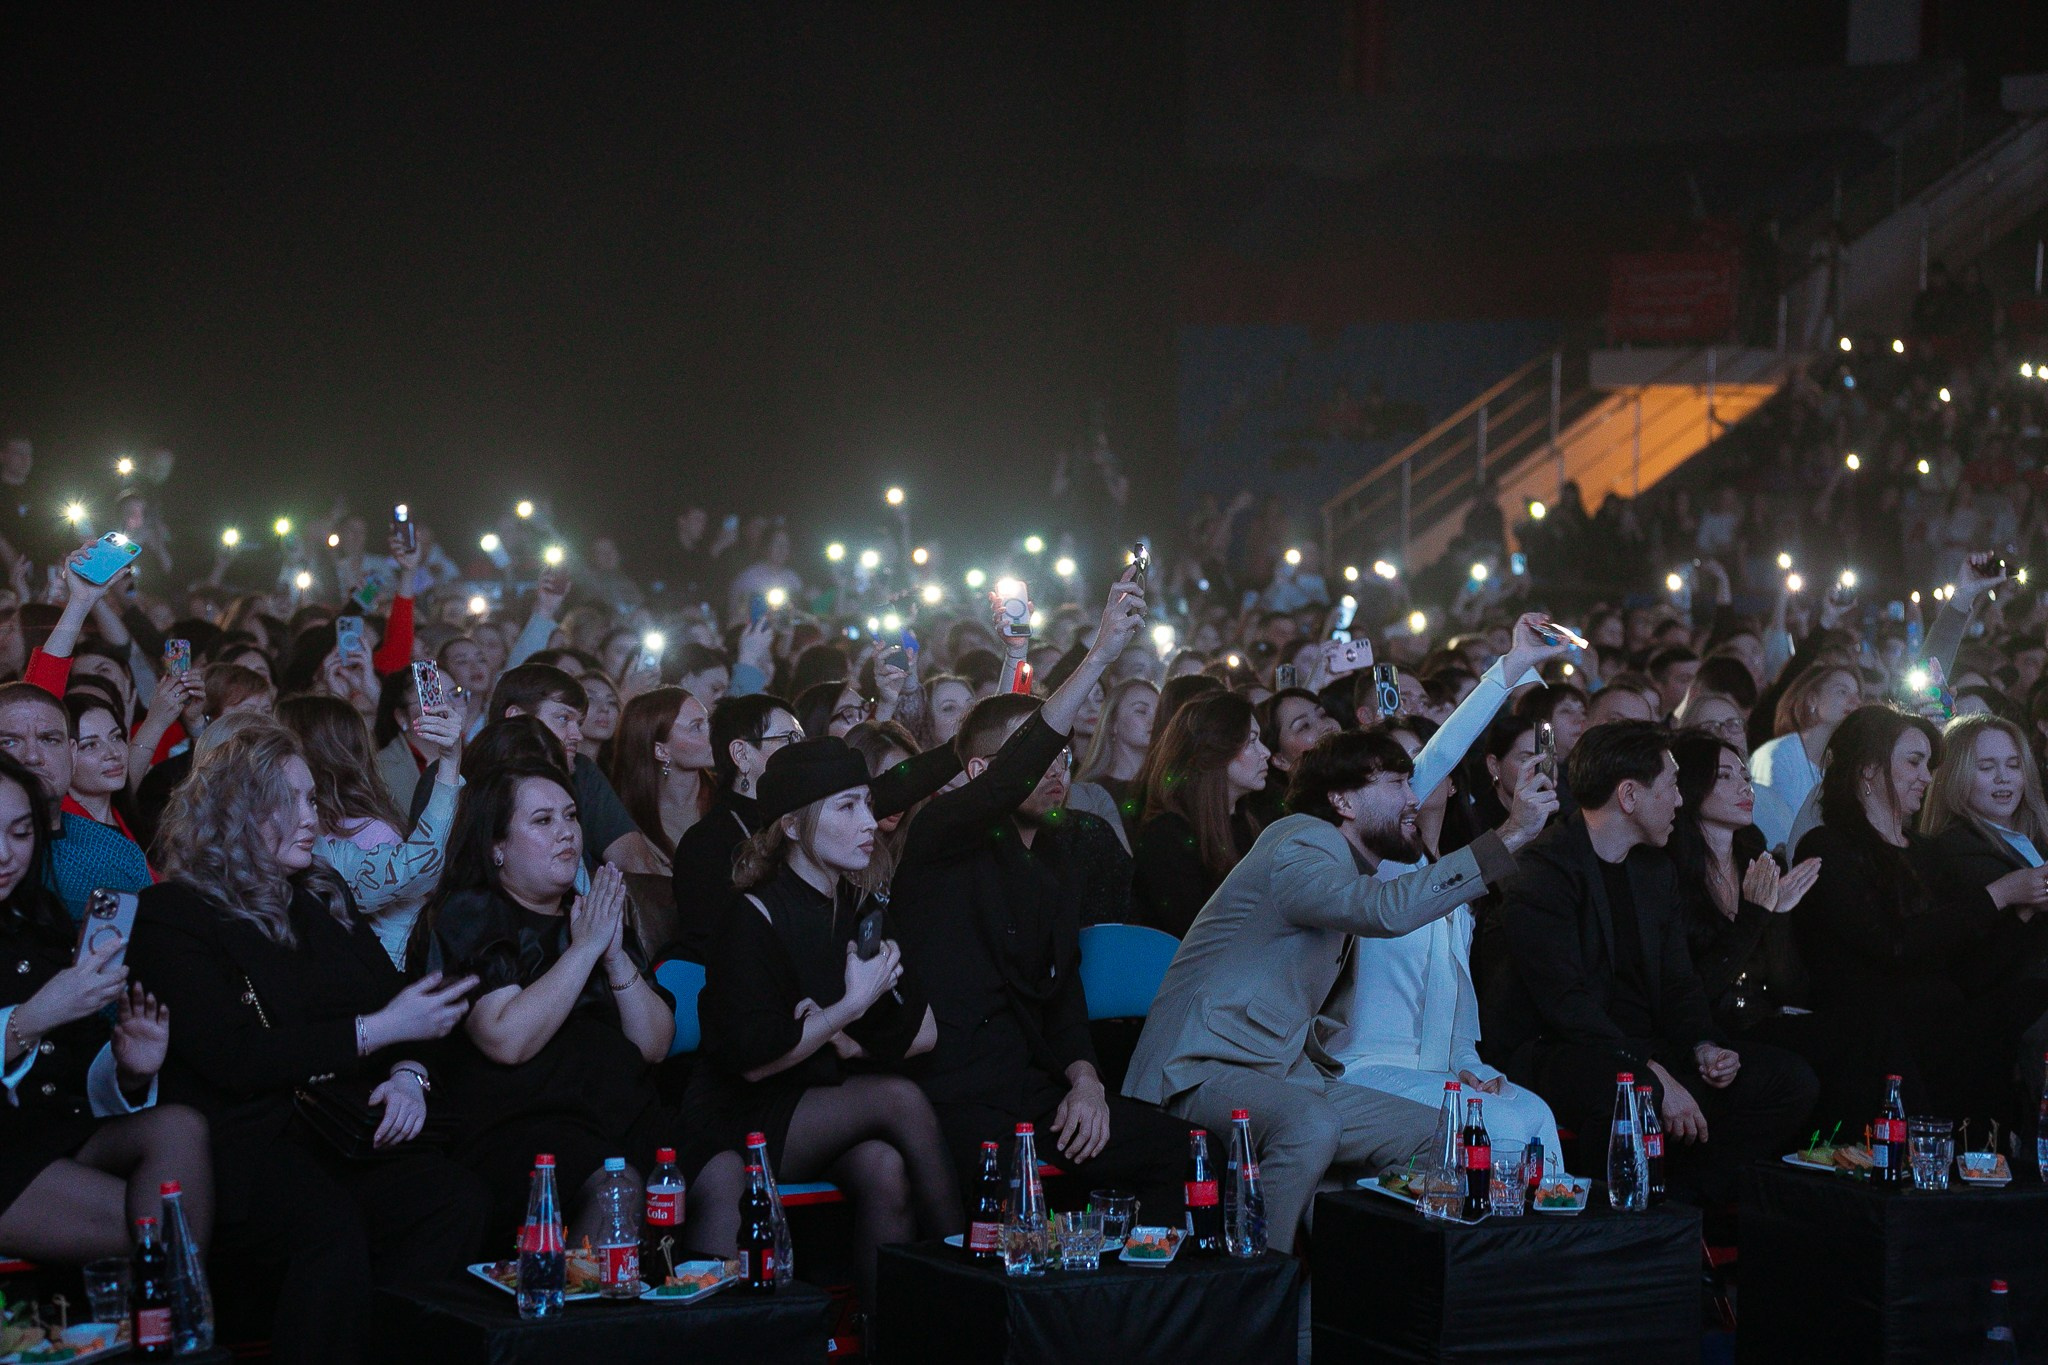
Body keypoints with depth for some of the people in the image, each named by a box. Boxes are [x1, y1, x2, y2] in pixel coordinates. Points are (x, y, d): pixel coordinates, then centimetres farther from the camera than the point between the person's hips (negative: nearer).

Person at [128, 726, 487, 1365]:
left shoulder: (322, 894, 22)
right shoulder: (170, 917, 0)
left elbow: (394, 995, 20)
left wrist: (408, 1073, -4)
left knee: (455, 1198, -26)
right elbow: (234, 1056, -13)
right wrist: (376, 1031, -12)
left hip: (341, 1134, 6)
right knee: (329, 1220, -38)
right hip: (240, 1140, -6)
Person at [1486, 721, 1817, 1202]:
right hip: (1550, 1051, -9)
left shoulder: (1657, 869, 16)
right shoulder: (1542, 872, -13)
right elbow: (1565, 1001, -22)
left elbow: (1677, 982, 16)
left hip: (1645, 1050, 9)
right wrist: (1655, 1075, -29)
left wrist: (1704, 1046, -6)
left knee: (1789, 1079, -6)